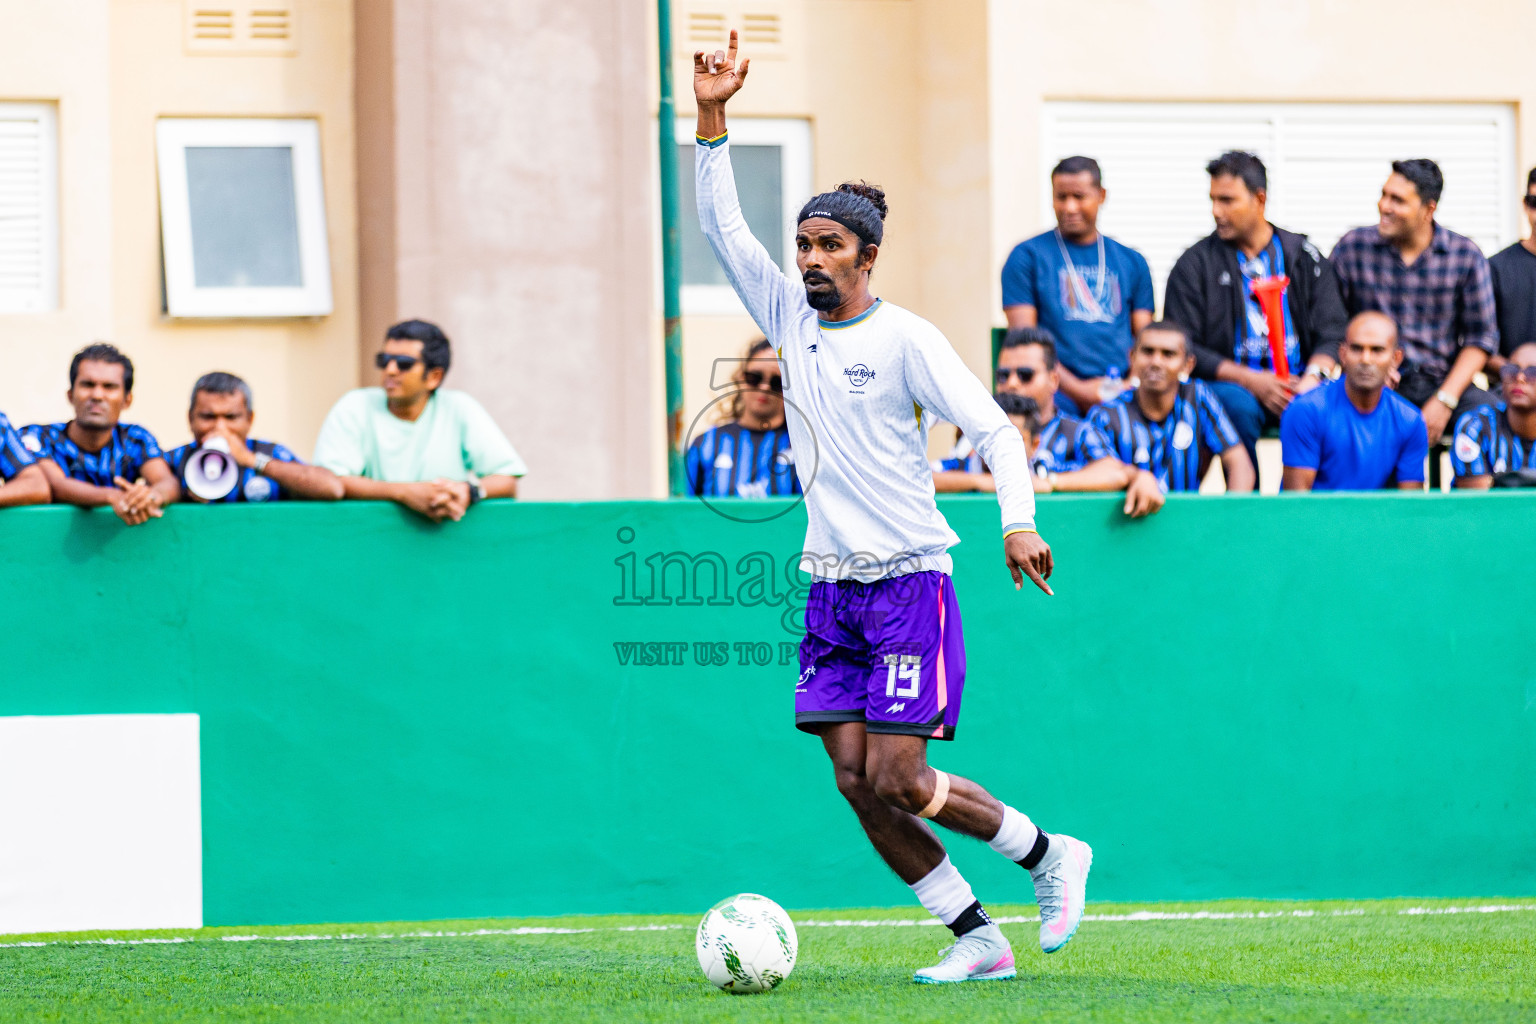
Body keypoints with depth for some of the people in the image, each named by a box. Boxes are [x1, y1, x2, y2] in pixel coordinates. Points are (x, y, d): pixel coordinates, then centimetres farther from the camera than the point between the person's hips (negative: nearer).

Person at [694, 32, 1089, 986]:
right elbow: (722, 227, 8)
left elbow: (994, 427, -10)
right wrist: (712, 120, -2)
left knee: (899, 780, -11)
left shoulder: (905, 337, -8)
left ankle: (1050, 854, 10)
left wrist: (1019, 520, -25)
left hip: (910, 579, -6)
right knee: (857, 783, -2)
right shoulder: (791, 317, 8)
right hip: (832, 585, 6)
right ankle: (977, 937, 6)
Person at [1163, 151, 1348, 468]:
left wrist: (1313, 377, -13)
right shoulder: (1195, 264, 7)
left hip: (1298, 385, 1)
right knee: (1237, 406, -37)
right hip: (1232, 383, -1)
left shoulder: (1304, 256, 13)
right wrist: (1251, 381, -11)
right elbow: (1182, 346, 0)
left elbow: (1331, 332, 10)